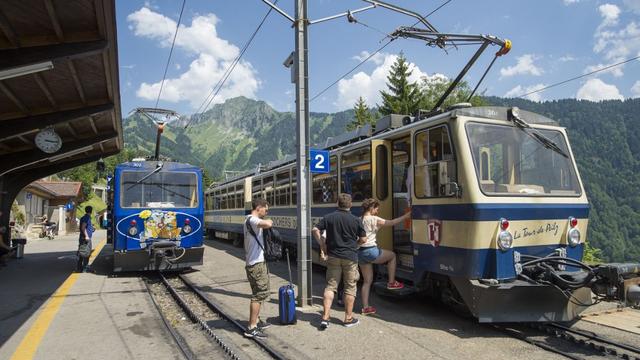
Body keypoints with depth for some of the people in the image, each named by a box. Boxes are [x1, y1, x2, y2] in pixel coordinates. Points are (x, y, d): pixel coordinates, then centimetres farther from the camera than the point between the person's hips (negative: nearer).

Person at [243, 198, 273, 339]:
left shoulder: (249, 220, 17)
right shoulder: (252, 220, -17)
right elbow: (267, 224, -37)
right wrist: (269, 221, -15)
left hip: (256, 262, 11)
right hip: (257, 263, -11)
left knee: (259, 293, 21)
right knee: (260, 294, -7)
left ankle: (256, 321, 34)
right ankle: (252, 328, -3)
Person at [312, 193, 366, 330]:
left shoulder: (328, 217, -1)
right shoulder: (356, 220, -7)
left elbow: (316, 230, -3)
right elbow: (363, 239, -2)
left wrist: (323, 246, 5)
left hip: (333, 256, 2)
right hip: (350, 257, -2)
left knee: (330, 286, 8)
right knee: (350, 287, 10)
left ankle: (325, 318, 1)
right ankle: (348, 318, 16)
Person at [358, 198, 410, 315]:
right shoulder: (374, 219, -11)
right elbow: (392, 222, -9)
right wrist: (406, 215, -1)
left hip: (360, 252, 7)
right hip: (370, 251, -7)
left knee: (367, 281, 14)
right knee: (392, 255, 20)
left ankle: (365, 307, 14)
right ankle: (391, 282, 24)